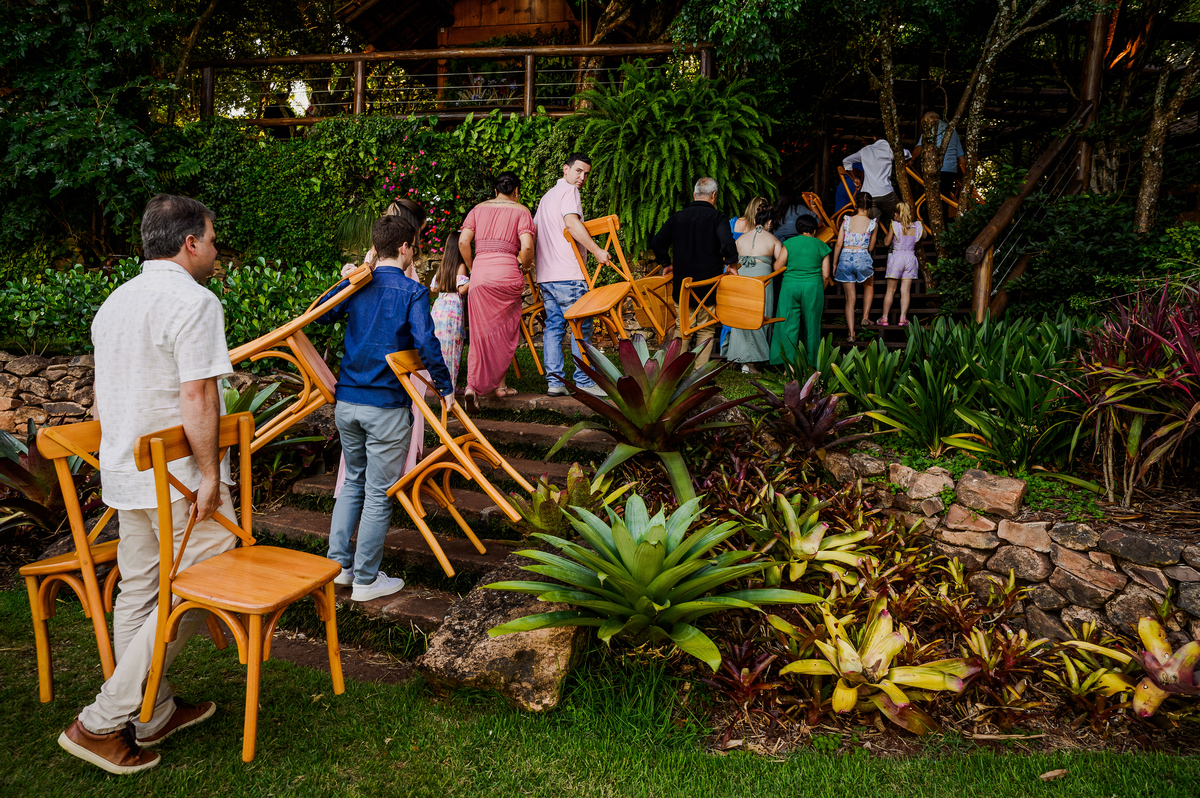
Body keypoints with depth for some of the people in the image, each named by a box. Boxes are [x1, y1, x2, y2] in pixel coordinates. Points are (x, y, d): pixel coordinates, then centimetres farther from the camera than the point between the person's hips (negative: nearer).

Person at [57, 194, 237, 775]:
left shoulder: (113, 303, 14)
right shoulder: (194, 301, -15)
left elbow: (100, 399, 18)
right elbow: (197, 395, -23)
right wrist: (209, 472, -19)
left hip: (125, 471, 9)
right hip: (178, 475, -9)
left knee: (137, 591, 14)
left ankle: (152, 715, 27)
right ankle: (101, 722, 3)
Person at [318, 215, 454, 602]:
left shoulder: (355, 285, 6)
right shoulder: (413, 292, -10)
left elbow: (318, 316, 18)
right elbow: (427, 344, -20)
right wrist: (446, 388, -8)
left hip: (346, 401, 6)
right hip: (387, 406, -6)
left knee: (353, 482, 22)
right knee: (379, 494, 4)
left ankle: (337, 563, 27)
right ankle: (366, 580, 13)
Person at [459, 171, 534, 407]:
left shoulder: (479, 209, 15)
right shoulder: (520, 211, 6)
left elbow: (463, 241, 4)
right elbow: (527, 246, -8)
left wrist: (472, 268, 16)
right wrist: (524, 264, 10)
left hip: (480, 272, 2)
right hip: (507, 274, -2)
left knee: (480, 332, 6)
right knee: (506, 331, 13)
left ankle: (472, 385, -9)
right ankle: (500, 384, 18)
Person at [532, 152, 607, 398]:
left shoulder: (547, 196, 25)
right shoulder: (569, 191, -4)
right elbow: (572, 223, -20)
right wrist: (596, 250, -22)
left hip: (545, 275, 9)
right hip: (567, 274, -9)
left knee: (553, 326, 7)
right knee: (581, 328, -4)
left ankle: (554, 381, 4)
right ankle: (584, 383, -2)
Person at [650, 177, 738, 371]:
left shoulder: (677, 216, 7)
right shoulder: (716, 217, -7)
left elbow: (657, 242, 8)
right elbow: (727, 244, -21)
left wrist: (666, 263, 19)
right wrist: (730, 264, -7)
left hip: (681, 283, 3)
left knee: (681, 328, 12)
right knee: (705, 330, 6)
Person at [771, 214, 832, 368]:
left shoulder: (789, 243, 5)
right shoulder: (821, 246, 5)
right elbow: (825, 275, 3)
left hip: (790, 286, 0)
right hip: (813, 287, 0)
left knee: (789, 325, 1)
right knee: (810, 325, 9)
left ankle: (789, 363, -6)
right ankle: (811, 363, 17)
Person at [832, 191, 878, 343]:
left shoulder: (847, 220, 2)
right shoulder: (872, 224, -1)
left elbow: (838, 244, 1)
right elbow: (870, 247, 8)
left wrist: (834, 264, 8)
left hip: (845, 258, 1)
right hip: (863, 258, -1)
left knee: (850, 298, 6)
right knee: (869, 287, 30)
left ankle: (851, 333, 1)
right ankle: (865, 317, 21)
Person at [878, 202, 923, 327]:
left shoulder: (894, 226, -10)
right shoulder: (917, 226, 0)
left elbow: (886, 243, -2)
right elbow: (924, 235, 21)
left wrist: (888, 232, 13)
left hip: (896, 257, -2)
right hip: (910, 258, 2)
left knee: (890, 290, 5)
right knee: (905, 290, 5)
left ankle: (884, 318, 8)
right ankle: (903, 318, 0)